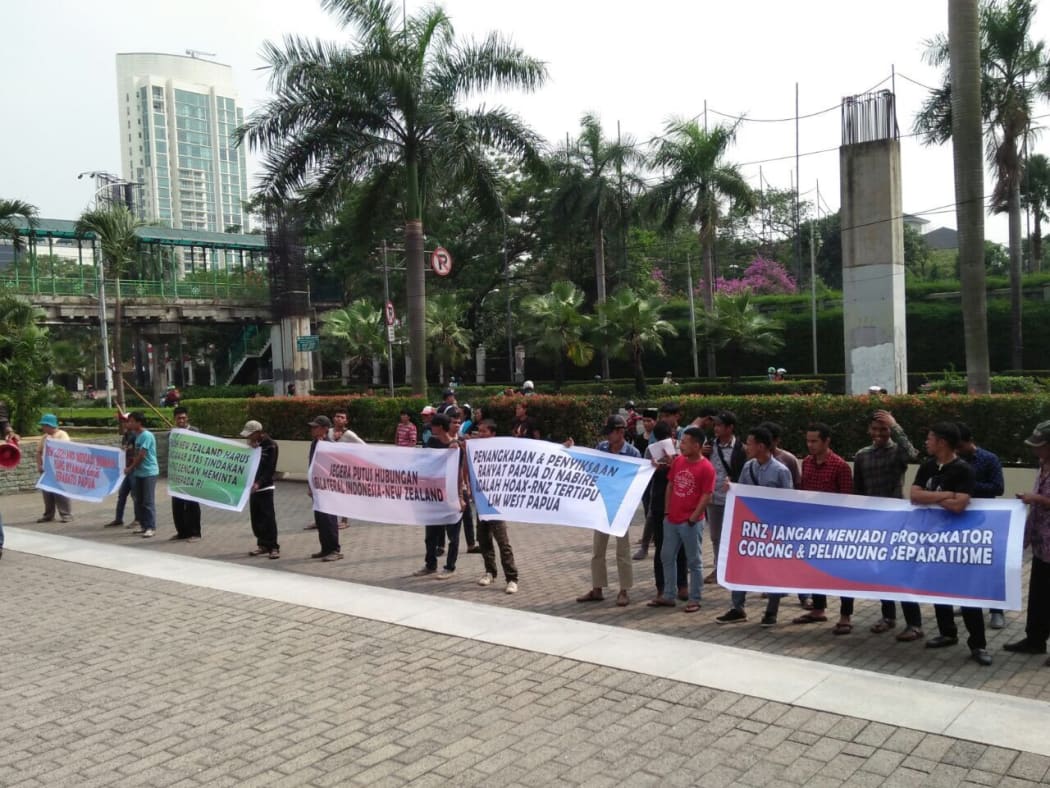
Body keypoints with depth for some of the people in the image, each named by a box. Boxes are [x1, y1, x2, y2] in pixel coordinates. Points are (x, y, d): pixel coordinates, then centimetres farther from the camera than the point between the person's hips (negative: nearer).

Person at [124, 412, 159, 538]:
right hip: (138, 472, 8)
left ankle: (151, 528, -2)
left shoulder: (147, 435, -15)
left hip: (149, 473, -8)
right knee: (138, 500, 12)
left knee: (148, 501, -6)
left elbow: (141, 455, -16)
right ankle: (143, 525, 20)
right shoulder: (137, 434, 10)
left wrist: (130, 468, -7)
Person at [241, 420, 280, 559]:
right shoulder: (252, 444, 10)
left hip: (265, 487, -7)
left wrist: (259, 483, -26)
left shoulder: (270, 445, -11)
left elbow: (270, 469, -17)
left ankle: (273, 547, -3)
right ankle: (262, 544, 18)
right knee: (256, 517, 9)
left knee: (268, 517, -6)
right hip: (253, 486, 7)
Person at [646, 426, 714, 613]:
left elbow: (706, 496, -13)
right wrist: (666, 511, 7)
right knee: (667, 556, 12)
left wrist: (693, 518, -15)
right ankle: (668, 596, 23)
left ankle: (694, 599, 14)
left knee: (694, 561, 4)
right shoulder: (677, 461, 4)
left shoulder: (706, 468, -14)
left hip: (691, 522, -7)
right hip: (671, 519, 7)